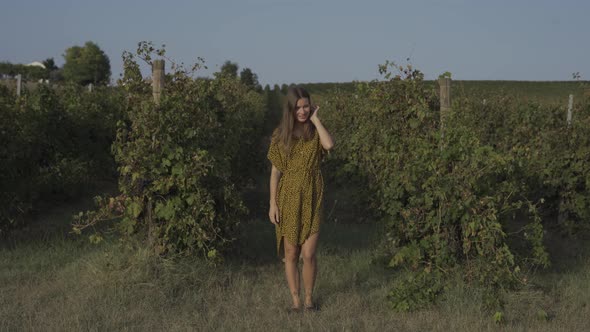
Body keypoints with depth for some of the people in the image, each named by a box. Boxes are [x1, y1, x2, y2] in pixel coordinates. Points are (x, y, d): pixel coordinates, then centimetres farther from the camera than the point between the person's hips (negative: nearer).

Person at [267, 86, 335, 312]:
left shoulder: (315, 132, 1)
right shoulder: (280, 134, 1)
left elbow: (329, 145, -23)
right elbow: (275, 171, 2)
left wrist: (316, 119, -11)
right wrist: (272, 203, -3)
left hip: (311, 199, 0)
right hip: (288, 199, 1)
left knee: (309, 255, -3)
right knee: (291, 254, 6)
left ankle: (309, 297, 20)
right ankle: (295, 299, 21)